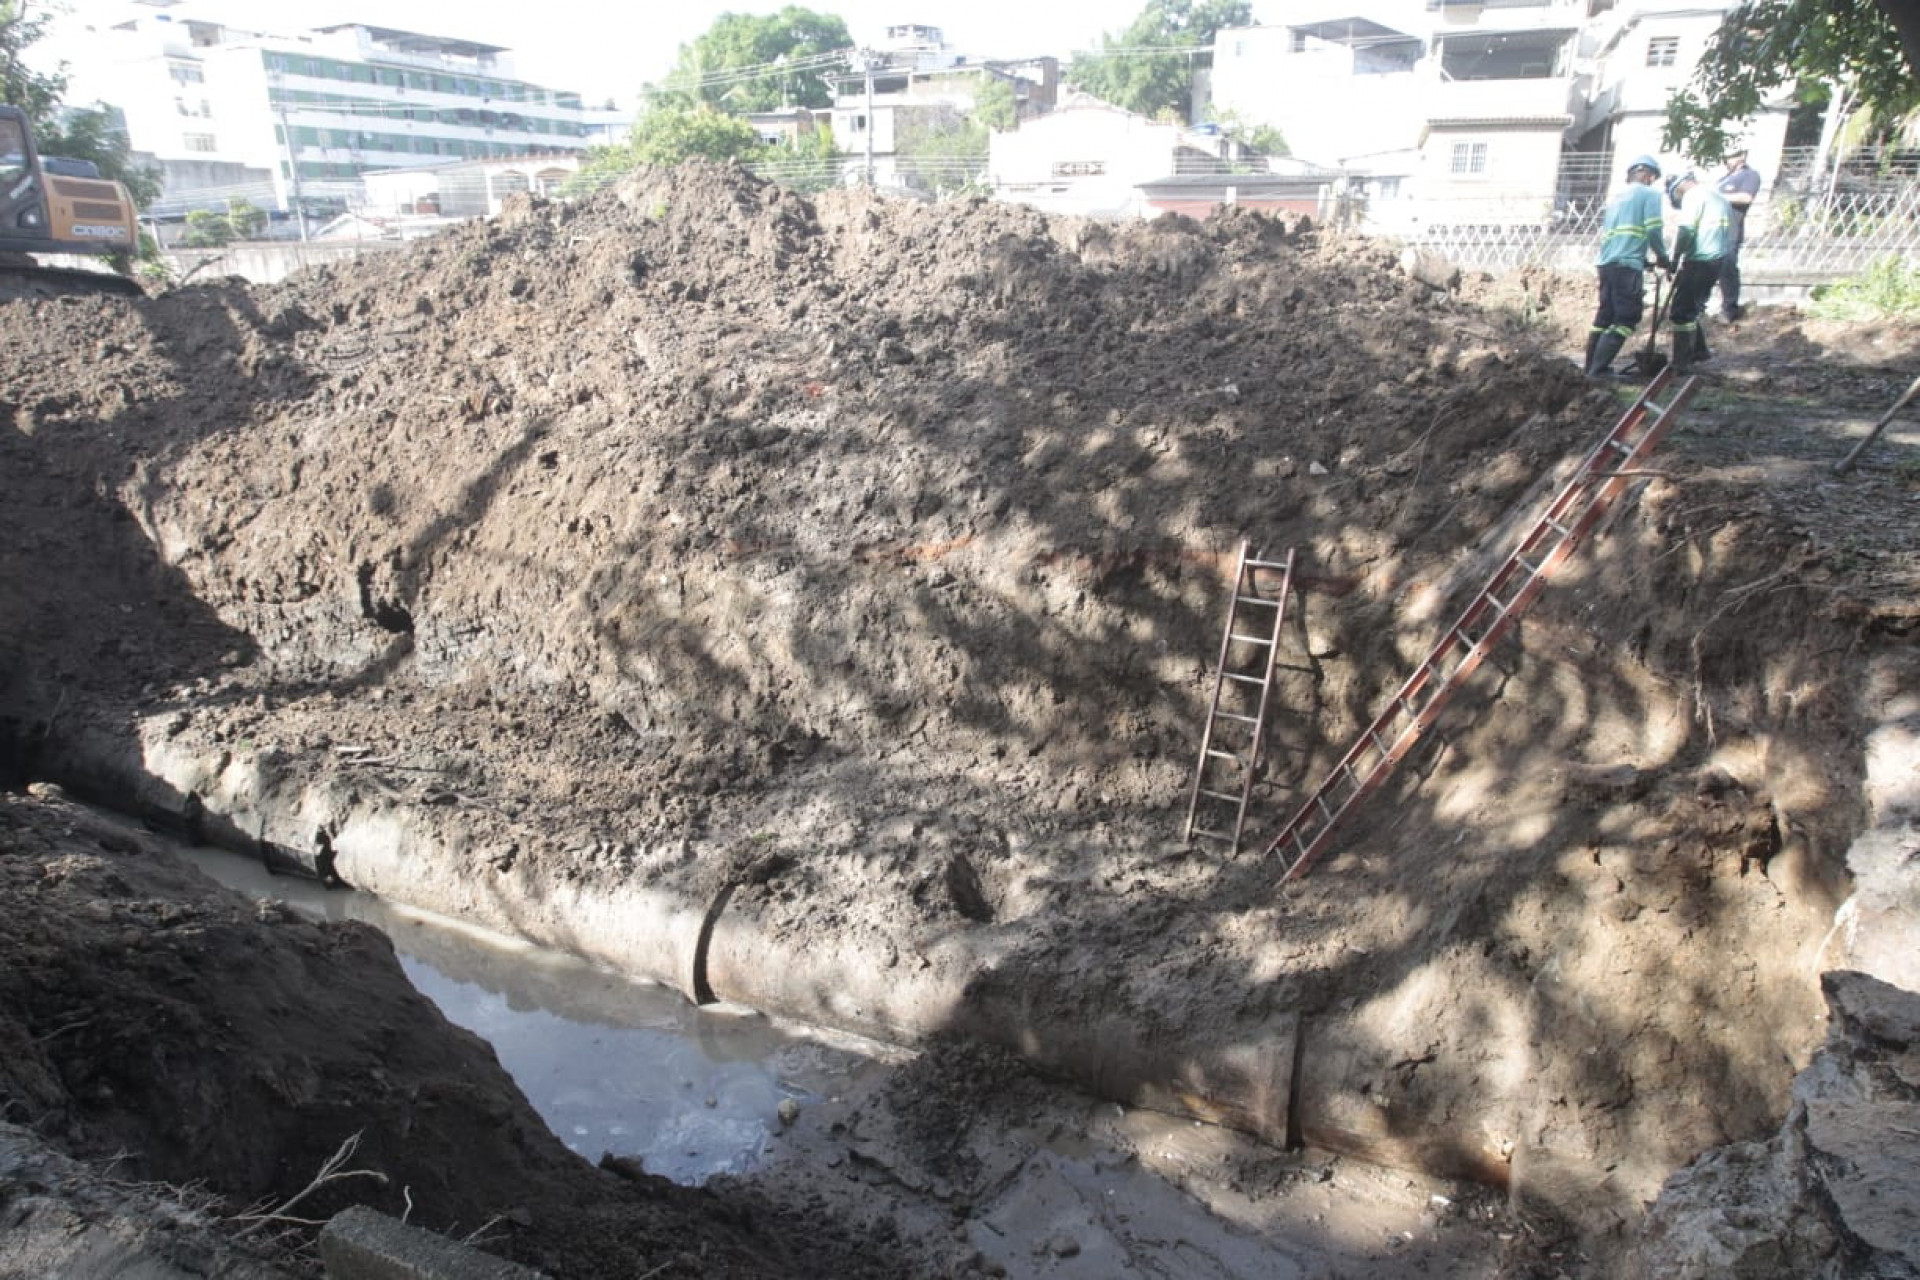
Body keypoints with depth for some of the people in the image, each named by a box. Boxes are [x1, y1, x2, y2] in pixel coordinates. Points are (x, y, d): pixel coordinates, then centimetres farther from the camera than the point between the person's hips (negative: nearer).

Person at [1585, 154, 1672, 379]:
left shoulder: (1617, 196, 22)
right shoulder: (1650, 194, 1)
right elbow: (1654, 230, -9)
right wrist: (1663, 257, 7)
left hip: (1606, 262, 8)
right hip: (1627, 264, -7)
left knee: (1605, 316, 13)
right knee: (1627, 318, -7)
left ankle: (1592, 368, 13)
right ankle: (1598, 370, -15)